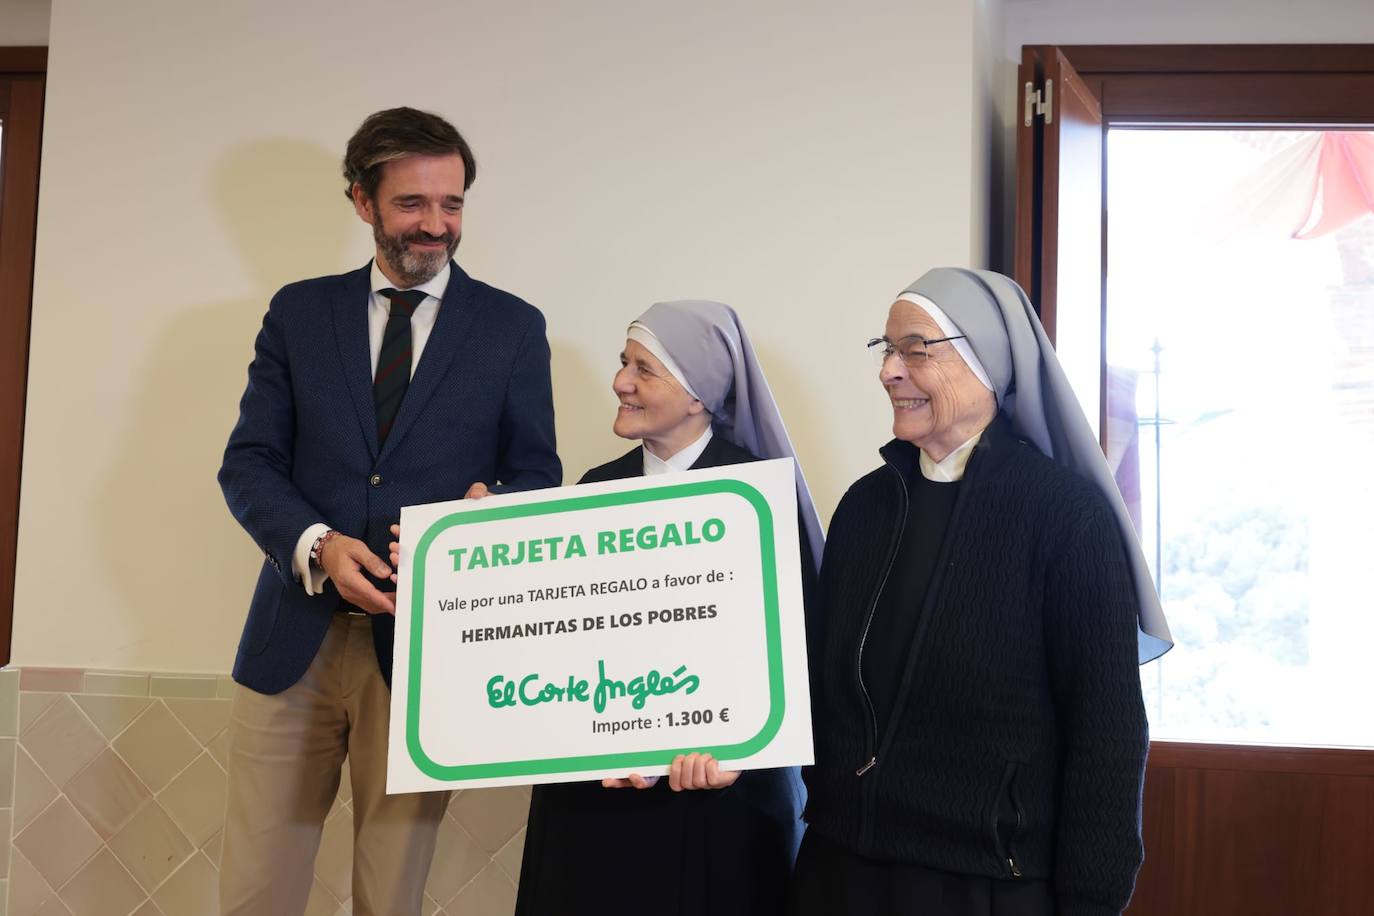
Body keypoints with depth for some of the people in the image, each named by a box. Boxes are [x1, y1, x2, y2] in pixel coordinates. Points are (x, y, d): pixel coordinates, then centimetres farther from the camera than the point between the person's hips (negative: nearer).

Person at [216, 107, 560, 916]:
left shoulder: (513, 326, 5)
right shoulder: (298, 312, 8)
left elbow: (537, 477, 6)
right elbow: (249, 462, 5)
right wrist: (317, 545, -14)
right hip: (296, 639, 2)